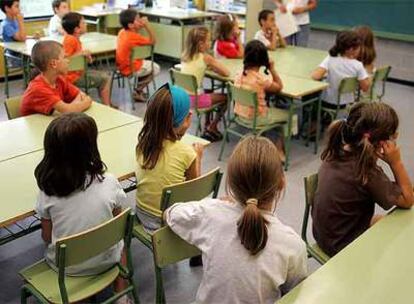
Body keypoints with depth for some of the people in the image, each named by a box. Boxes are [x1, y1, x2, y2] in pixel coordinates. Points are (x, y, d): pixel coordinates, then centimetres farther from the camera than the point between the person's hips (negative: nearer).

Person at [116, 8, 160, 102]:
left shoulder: (122, 32, -2)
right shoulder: (134, 37, -27)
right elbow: (153, 41, -19)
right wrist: (147, 25, -23)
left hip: (122, 66, 8)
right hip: (130, 69, -8)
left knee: (148, 63, 31)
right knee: (155, 68, 15)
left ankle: (138, 88, 26)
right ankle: (137, 91, 14)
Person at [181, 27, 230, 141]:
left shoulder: (185, 55, 5)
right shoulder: (205, 57, -13)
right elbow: (226, 73, -14)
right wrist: (214, 67, 3)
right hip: (194, 99, -7)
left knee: (209, 93, 34)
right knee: (225, 97, 15)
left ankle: (207, 125, 36)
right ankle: (212, 128, 22)